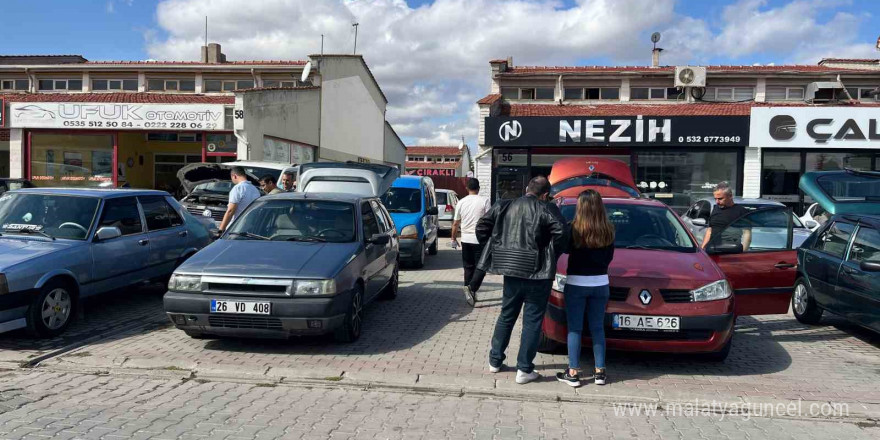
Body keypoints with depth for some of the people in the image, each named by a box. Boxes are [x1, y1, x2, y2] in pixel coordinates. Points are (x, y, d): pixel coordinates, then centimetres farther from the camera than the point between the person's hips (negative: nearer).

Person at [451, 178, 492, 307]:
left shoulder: (461, 202, 4)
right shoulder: (484, 201, -6)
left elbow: (455, 224, 9)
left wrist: (454, 239, 20)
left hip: (466, 239, 4)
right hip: (480, 239, -4)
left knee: (468, 267, 14)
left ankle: (469, 293, 15)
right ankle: (472, 288, -17)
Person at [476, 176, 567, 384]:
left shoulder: (503, 207, 4)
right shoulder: (547, 210, -9)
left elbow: (481, 228, 3)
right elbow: (560, 233, -21)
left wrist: (498, 250, 11)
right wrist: (551, 257, -5)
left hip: (511, 271, 5)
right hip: (537, 274, -4)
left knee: (506, 315, 20)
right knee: (532, 320, 6)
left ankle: (495, 360, 29)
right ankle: (524, 369, 8)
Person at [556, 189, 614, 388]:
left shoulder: (574, 229, -15)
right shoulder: (608, 231, -3)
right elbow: (608, 257, 5)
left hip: (576, 284, -3)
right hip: (600, 284, 3)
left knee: (574, 329, 5)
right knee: (598, 328, 13)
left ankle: (573, 374, 7)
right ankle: (600, 372, 17)